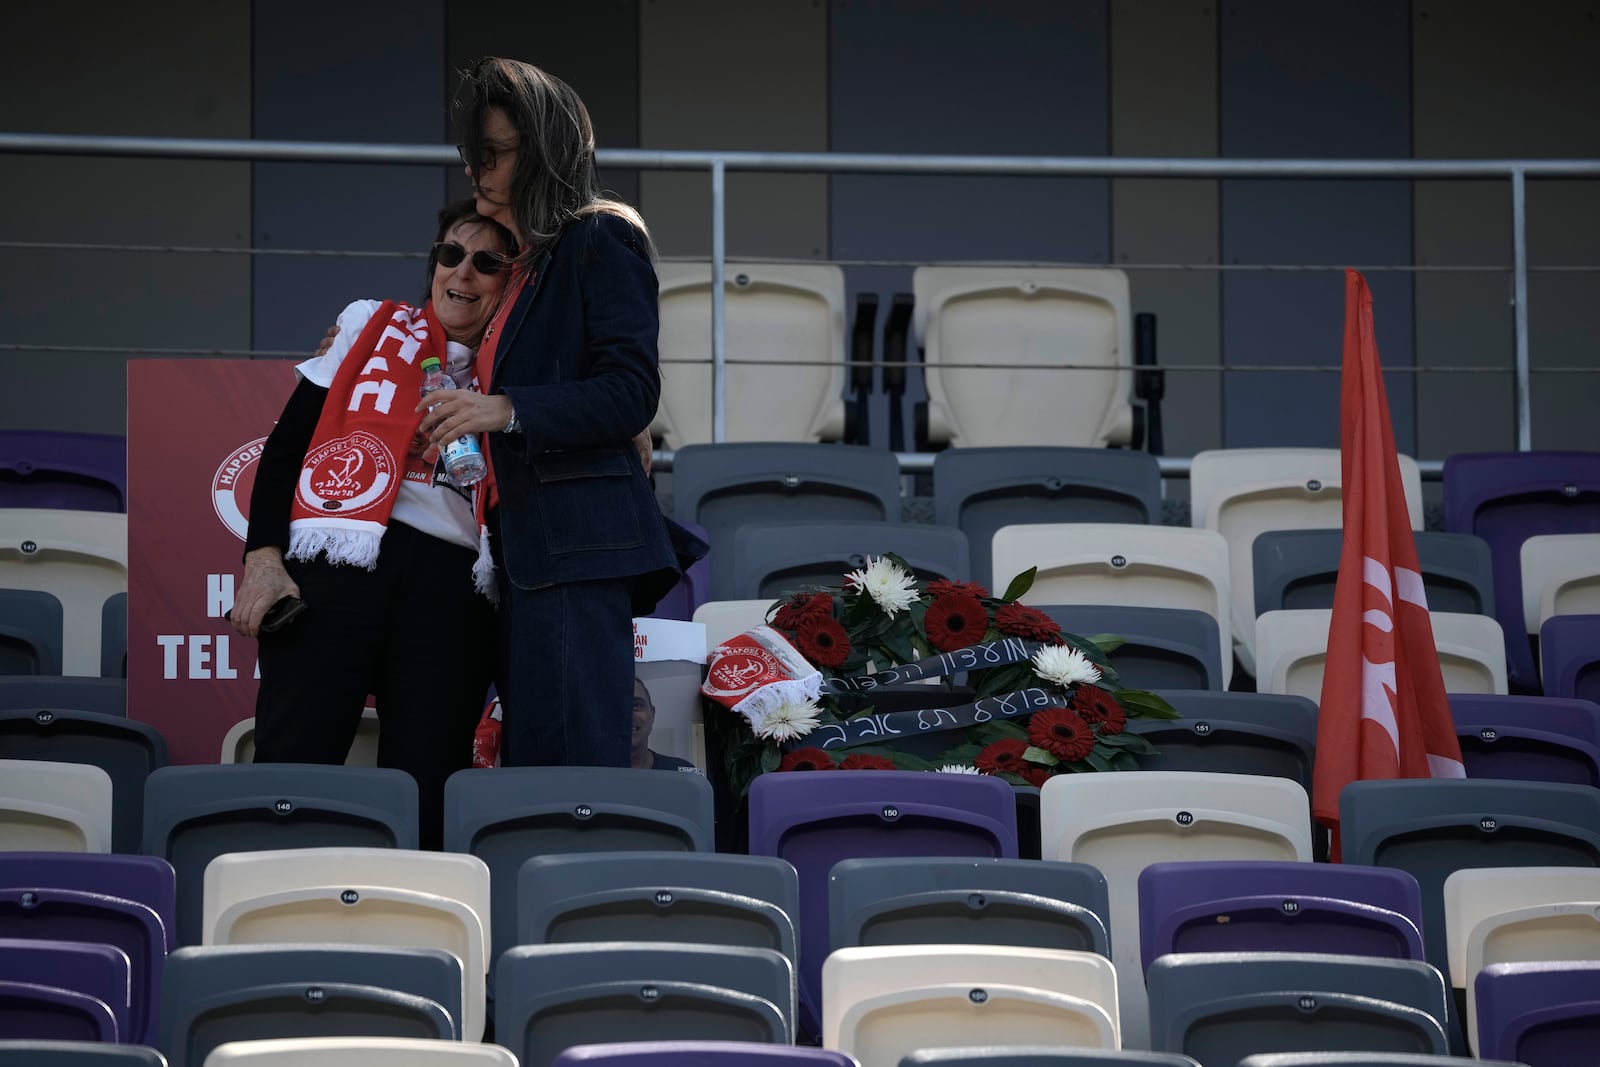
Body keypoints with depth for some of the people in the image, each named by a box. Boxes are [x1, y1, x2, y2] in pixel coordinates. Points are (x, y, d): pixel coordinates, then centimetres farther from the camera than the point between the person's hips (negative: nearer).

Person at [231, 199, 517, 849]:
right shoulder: (371, 327, 19)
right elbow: (285, 445, 11)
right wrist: (263, 557, -1)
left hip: (451, 584, 1)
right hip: (337, 567, -1)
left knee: (425, 792, -5)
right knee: (291, 769, -12)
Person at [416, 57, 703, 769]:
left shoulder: (600, 241, -3)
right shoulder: (529, 263, 24)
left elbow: (631, 394, -12)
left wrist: (509, 410, -19)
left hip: (579, 545, -9)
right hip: (529, 546, 9)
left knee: (574, 760, -14)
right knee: (528, 769, 5)